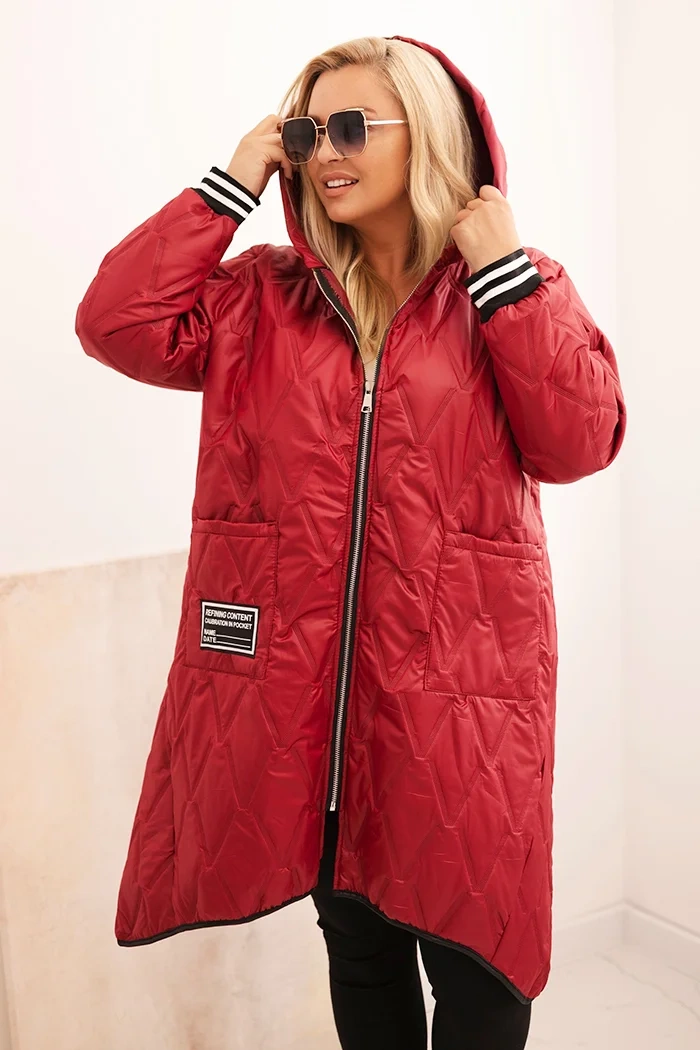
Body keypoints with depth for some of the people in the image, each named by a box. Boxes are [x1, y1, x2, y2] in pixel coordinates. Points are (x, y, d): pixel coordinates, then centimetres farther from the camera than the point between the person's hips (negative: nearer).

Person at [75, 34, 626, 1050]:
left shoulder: (516, 289, 3)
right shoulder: (264, 295, 8)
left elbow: (581, 441, -8)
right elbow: (118, 326, -5)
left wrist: (507, 273, -12)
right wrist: (232, 186, -3)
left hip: (456, 682, -2)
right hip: (299, 688, 2)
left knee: (473, 958, 8)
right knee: (356, 946, 20)